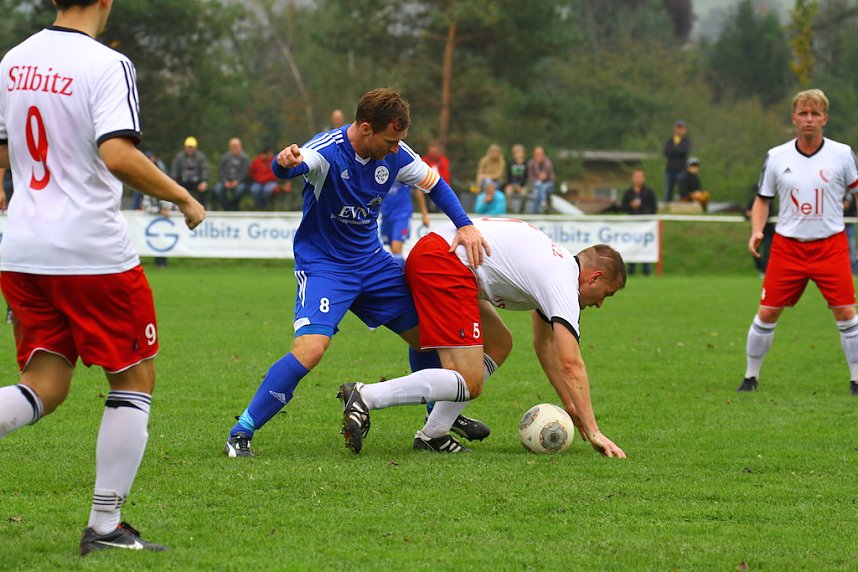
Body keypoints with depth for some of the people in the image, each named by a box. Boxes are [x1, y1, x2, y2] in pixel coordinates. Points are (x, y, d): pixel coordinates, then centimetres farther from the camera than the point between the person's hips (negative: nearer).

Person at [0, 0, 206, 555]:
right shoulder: (106, 65, -12)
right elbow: (118, 155, -24)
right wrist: (183, 197, -12)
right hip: (93, 253, -6)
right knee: (135, 380, 9)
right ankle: (105, 526, 7)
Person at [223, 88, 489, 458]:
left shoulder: (395, 154, -7)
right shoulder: (327, 151, -24)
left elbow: (434, 184, 10)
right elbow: (289, 166, -46)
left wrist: (465, 225, -4)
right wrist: (286, 163, -71)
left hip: (371, 261, 6)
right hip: (322, 264, -6)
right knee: (310, 349, -26)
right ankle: (241, 433, -15)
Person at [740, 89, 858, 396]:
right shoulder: (776, 157, 2)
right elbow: (763, 198, 12)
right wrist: (756, 231, -4)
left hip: (830, 245, -1)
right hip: (787, 245, 1)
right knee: (767, 312, -1)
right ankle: (751, 377, 15)